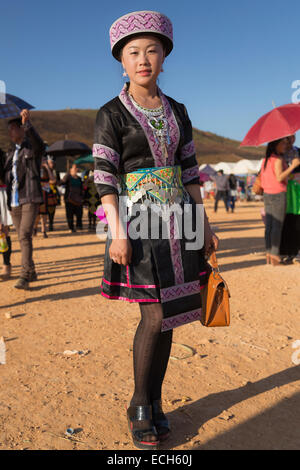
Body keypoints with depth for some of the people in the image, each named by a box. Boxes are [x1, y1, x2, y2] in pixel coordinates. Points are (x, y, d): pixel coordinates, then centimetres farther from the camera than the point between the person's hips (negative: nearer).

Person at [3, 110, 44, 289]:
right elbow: (7, 176, 19)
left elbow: (38, 143, -27)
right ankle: (32, 273, 20)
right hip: (14, 202, 7)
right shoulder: (10, 153, 19)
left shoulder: (34, 148, -2)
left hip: (30, 199, -7)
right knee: (22, 238, 9)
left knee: (25, 236, -17)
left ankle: (25, 276, -16)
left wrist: (27, 122, -43)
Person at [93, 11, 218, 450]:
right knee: (155, 316, -8)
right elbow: (104, 178, -8)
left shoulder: (177, 112, 12)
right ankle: (139, 408, 13)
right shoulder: (111, 115, -2)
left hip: (178, 221, 5)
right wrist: (117, 233, -17)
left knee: (168, 317, 7)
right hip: (139, 222, -5)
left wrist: (205, 224, 10)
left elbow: (190, 171, 13)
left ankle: (154, 403, 23)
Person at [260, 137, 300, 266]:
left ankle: (268, 253, 12)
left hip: (267, 195, 8)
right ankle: (275, 255, -2)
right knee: (277, 226, -4)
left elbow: (262, 179, 14)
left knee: (269, 225, 8)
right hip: (279, 194, -8)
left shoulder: (266, 159, 12)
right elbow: (279, 177, -22)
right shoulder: (278, 159, -13)